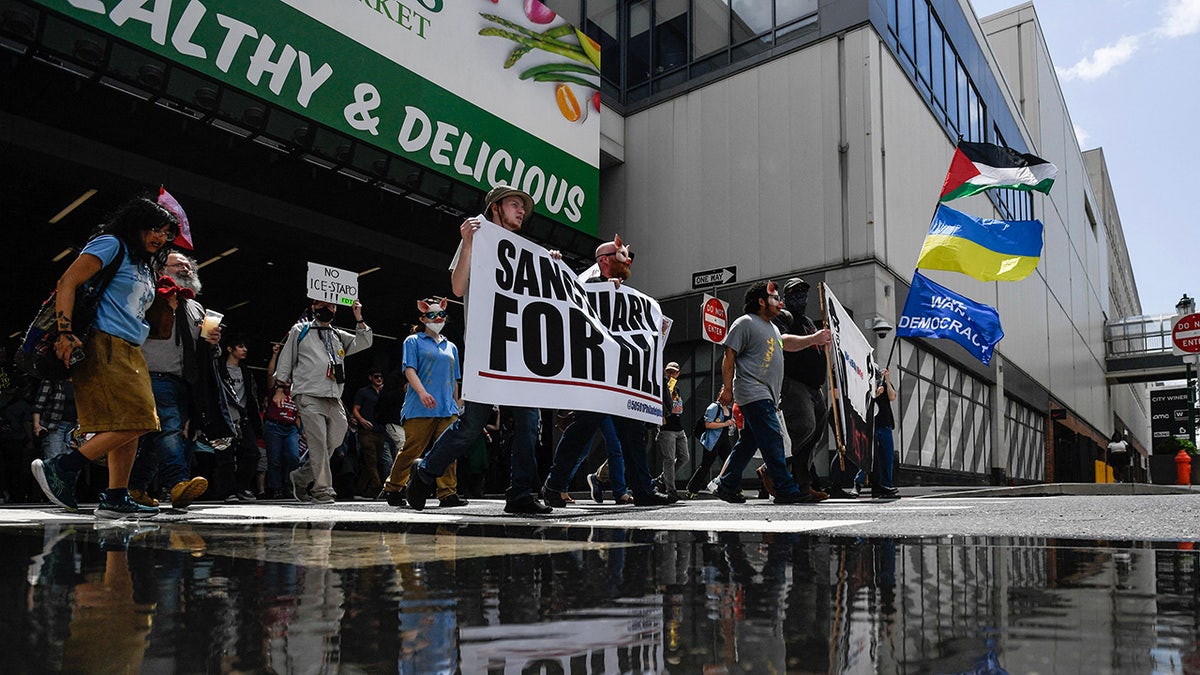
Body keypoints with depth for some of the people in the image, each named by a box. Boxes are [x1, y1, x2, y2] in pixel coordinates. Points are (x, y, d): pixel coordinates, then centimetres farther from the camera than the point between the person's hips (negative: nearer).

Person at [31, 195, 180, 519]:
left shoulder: (145, 268, 25)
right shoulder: (112, 245, -1)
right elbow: (67, 283, -12)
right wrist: (66, 332, -21)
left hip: (130, 353, 10)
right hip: (104, 346, -9)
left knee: (134, 425, 4)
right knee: (133, 421, -17)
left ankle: (116, 498, 7)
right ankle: (60, 468, -8)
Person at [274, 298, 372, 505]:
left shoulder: (339, 336, 23)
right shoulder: (300, 331, 13)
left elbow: (364, 342, 16)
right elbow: (286, 358, 13)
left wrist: (359, 319, 5)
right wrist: (281, 386, 6)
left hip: (334, 399, 5)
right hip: (309, 396, -5)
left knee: (332, 444, 3)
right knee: (318, 444, -12)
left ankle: (300, 477, 21)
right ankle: (323, 490, -9)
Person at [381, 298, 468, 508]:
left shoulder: (450, 347, 22)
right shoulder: (414, 341, 8)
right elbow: (409, 369, -6)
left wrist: (456, 406, 19)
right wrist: (422, 392, -22)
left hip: (448, 408, 4)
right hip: (420, 409, -4)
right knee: (411, 449, -2)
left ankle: (448, 493, -4)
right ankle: (392, 489, 14)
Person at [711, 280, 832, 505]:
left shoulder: (771, 327, 24)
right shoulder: (745, 323, -6)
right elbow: (729, 357, -9)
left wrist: (814, 339, 10)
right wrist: (728, 389, -12)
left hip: (766, 396, 10)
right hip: (753, 393, -10)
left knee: (748, 442, 10)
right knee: (772, 440, -13)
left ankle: (726, 485, 17)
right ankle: (786, 490, -13)